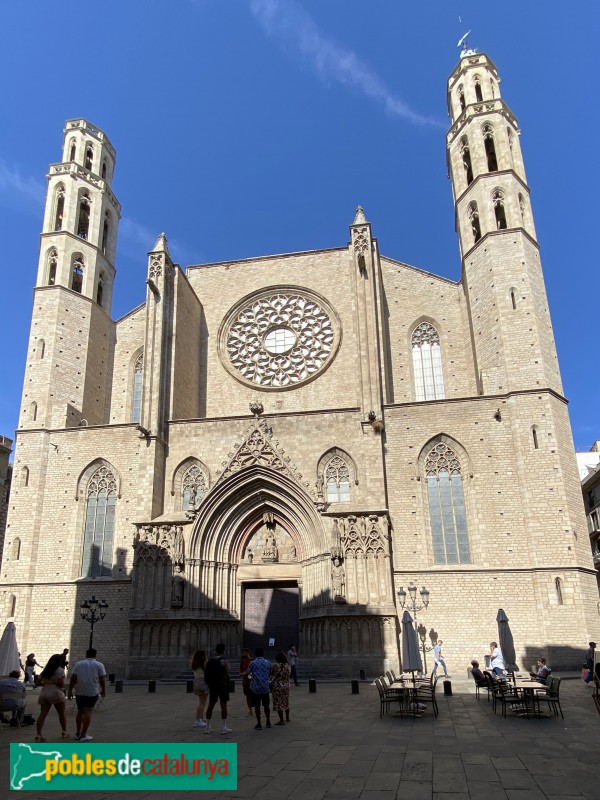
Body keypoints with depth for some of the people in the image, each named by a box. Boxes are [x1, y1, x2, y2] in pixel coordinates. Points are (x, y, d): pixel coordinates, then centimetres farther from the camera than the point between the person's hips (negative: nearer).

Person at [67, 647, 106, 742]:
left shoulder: (78, 664, 7)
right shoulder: (99, 665, 1)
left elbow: (73, 678, 1)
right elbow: (102, 680, 0)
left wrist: (70, 691, 6)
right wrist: (103, 691, 11)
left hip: (79, 692, 3)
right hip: (92, 692, -3)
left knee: (80, 711, 16)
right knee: (88, 712, -1)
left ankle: (78, 733, 21)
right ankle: (83, 735, -4)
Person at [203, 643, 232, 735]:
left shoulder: (209, 662, 6)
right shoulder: (223, 662, -11)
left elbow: (206, 675, 9)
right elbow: (226, 675, -16)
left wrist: (209, 684, 15)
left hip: (212, 686, 6)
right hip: (222, 686, -6)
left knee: (210, 705, 12)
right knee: (223, 705, -1)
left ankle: (208, 727, 18)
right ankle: (224, 728, 0)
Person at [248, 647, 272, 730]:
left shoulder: (252, 662, -6)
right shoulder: (267, 663, 3)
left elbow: (248, 673, 1)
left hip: (255, 687, -3)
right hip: (265, 687, 3)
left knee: (257, 706, 4)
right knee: (266, 705, 15)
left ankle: (259, 724, 5)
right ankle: (268, 722, 23)